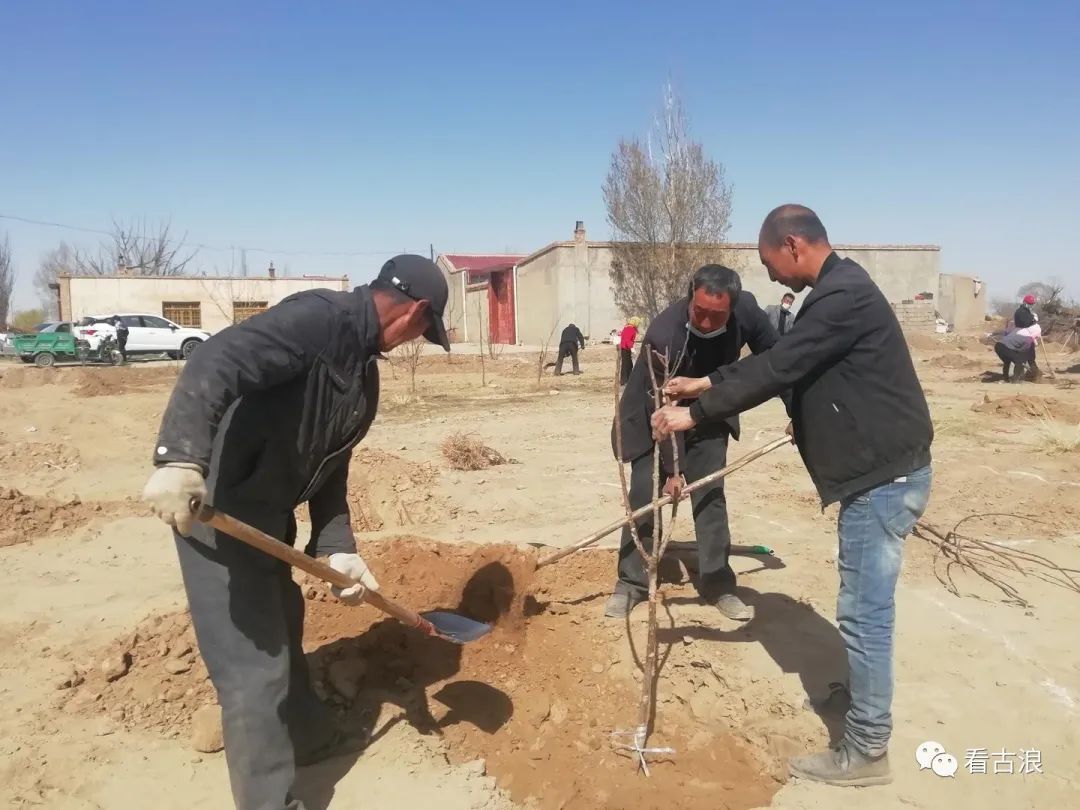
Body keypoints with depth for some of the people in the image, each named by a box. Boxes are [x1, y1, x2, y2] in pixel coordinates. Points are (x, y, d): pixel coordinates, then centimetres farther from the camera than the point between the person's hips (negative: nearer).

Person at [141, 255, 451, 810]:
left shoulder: (364, 373, 11)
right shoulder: (319, 316, -19)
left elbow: (329, 467, 11)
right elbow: (215, 364, -33)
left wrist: (338, 549, 3)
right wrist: (181, 460, -46)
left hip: (267, 514, 11)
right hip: (216, 507, -11)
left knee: (281, 625, 28)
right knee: (254, 666, -3)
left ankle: (306, 737, 51)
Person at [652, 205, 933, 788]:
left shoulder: (843, 295, -22)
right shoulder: (835, 292, 13)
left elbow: (777, 369, -24)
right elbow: (784, 360, 19)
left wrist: (695, 414, -17)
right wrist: (705, 385, 21)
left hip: (884, 474, -11)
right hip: (877, 469, 11)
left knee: (863, 611, -3)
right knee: (864, 603, 23)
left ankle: (866, 752, 9)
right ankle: (862, 693, 42)